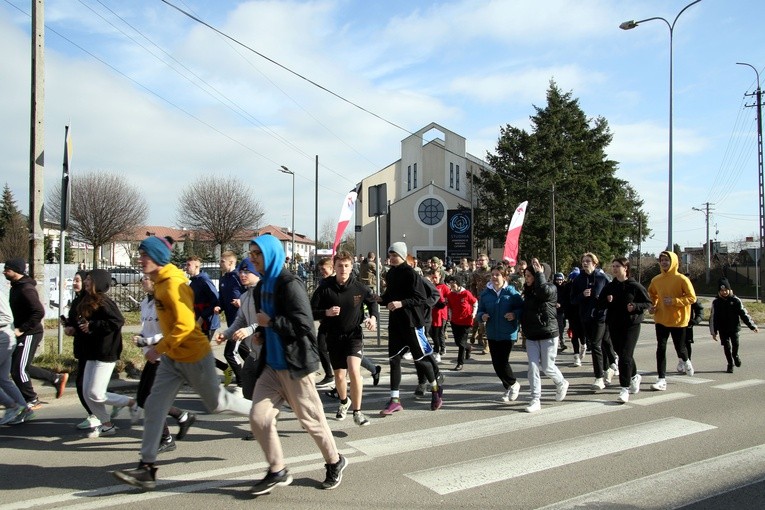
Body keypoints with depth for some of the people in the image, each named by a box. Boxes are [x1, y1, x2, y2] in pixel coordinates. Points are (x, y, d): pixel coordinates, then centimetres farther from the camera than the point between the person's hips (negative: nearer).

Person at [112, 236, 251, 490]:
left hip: (194, 356, -9)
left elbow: (185, 325, -28)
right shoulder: (159, 282, 7)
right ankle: (147, 468, 7)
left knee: (217, 403, 9)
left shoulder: (173, 285, -23)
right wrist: (162, 348, 20)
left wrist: (158, 348, -22)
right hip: (172, 358, 9)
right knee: (154, 407, 2)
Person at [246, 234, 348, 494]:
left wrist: (270, 322, -18)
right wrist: (260, 332, 6)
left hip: (294, 365, -8)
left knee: (311, 419, 6)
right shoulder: (262, 286, 10)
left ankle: (335, 462, 28)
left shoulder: (289, 284, -16)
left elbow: (304, 325, -23)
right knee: (258, 417, 2)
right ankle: (277, 471, 19)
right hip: (271, 364, 8)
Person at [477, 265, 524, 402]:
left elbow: (522, 308, -3)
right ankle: (509, 387, 28)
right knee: (496, 363, 7)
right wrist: (482, 316, -9)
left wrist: (515, 314, -20)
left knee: (502, 361, -9)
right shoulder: (485, 293, 5)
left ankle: (513, 384, 20)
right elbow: (480, 310, 11)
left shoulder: (511, 292, -6)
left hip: (508, 333, -4)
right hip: (492, 333, 4)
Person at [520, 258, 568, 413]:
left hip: (548, 335, -5)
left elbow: (544, 291, -33)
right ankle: (535, 400, 3)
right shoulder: (528, 291, 10)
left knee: (547, 367, 3)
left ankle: (561, 384, 34)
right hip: (531, 336, 5)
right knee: (533, 367, -2)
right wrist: (525, 327, 14)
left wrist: (539, 273, -23)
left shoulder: (551, 289, -8)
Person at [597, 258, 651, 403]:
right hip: (614, 325, 5)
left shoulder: (635, 286, -5)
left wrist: (635, 306, -18)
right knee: (622, 353, 17)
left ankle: (625, 388, -7)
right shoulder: (609, 286, 7)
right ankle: (635, 376, 42)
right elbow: (599, 304, 9)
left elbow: (648, 303, -1)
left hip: (631, 325, -5)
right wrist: (607, 301, -12)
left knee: (625, 356, -12)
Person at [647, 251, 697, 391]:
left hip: (678, 320, -3)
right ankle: (662, 379, 0)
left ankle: (686, 361, 47)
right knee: (661, 348, -3)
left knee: (680, 348, 10)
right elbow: (652, 294, 21)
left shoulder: (682, 279, -11)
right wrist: (653, 305, 4)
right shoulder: (656, 279, 2)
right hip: (661, 320, 3)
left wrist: (674, 301, -23)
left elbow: (692, 298, -13)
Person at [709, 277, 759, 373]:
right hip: (723, 330, 0)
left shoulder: (735, 300, -3)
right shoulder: (716, 302, -2)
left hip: (734, 328, 0)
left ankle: (735, 355, 34)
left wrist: (753, 326, -2)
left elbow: (744, 314, 0)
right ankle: (730, 364, 18)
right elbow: (713, 318, 1)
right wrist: (713, 332, 0)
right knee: (726, 346, 3)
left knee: (735, 344, 0)